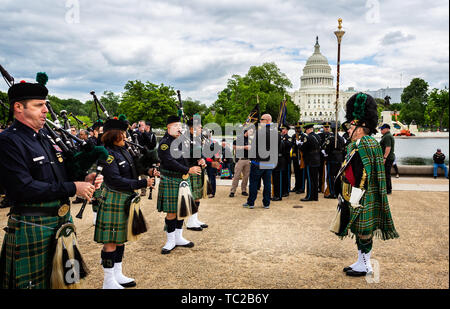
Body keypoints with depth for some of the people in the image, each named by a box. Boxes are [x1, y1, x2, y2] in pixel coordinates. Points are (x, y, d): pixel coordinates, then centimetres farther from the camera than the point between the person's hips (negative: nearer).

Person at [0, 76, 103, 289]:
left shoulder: (47, 136, 9)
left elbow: (64, 173, 16)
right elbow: (24, 189, -24)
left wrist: (84, 180, -5)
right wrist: (73, 187, -21)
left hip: (62, 222, 8)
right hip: (32, 228, -7)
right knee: (35, 283, 7)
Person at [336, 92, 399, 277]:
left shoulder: (362, 147, -19)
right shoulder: (355, 145, 13)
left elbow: (362, 178, -22)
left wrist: (353, 200, -20)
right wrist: (345, 197, 20)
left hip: (363, 199, -10)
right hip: (359, 199, 10)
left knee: (363, 231, 2)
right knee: (361, 230, 17)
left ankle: (365, 266, 15)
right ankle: (361, 262, 28)